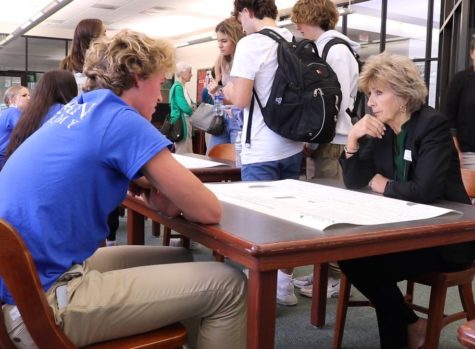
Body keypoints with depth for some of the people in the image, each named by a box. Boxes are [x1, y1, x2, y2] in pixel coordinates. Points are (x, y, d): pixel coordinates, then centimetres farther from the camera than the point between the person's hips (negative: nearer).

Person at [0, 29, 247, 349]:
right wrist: (169, 193, 8)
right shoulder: (123, 121, -16)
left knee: (180, 261, 20)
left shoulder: (78, 109, 11)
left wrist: (161, 190, 5)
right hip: (47, 301, -9)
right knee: (228, 285, -7)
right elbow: (209, 211, -13)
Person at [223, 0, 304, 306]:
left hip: (262, 150, -7)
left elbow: (241, 99, -18)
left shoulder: (250, 44, -13)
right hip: (292, 145, 7)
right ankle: (285, 285, 24)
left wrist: (228, 91, 2)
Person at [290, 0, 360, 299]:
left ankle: (336, 275, 6)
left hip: (329, 141, -9)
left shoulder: (337, 50, -10)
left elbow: (338, 101, -17)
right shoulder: (321, 50, 17)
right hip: (320, 140, 9)